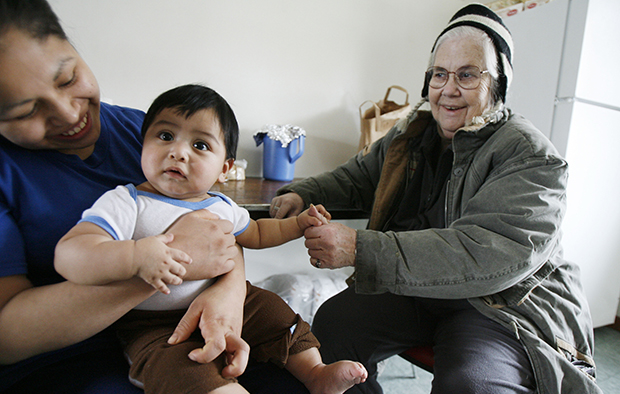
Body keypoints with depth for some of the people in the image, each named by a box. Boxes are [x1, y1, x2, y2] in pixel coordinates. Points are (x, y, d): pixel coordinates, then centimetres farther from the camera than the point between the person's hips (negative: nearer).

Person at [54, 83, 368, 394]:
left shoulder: (222, 206, 3)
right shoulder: (125, 203, -18)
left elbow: (254, 234, 22)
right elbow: (68, 255, -30)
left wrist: (299, 223, 14)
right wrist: (135, 256, -45)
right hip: (156, 325, -6)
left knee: (276, 312, 8)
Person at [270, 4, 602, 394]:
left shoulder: (530, 157, -15)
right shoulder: (412, 134, 6)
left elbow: (494, 255, -30)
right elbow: (359, 175, 19)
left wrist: (361, 248, -37)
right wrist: (302, 194, -2)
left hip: (503, 301, -4)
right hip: (416, 290, 5)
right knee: (332, 323, -12)